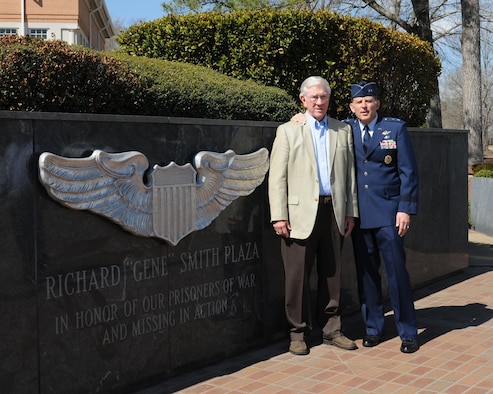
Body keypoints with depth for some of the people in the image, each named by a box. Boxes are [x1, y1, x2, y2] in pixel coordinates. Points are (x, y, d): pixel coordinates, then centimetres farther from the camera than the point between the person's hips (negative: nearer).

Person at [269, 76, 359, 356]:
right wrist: (279, 216, -8)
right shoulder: (288, 131, 5)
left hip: (334, 212, 3)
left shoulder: (343, 131, 13)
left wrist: (351, 212, 8)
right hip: (301, 213, -3)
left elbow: (350, 173, 13)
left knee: (332, 274, 9)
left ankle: (332, 330, 19)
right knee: (298, 276, 1)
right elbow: (277, 177, -1)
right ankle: (298, 333, 12)